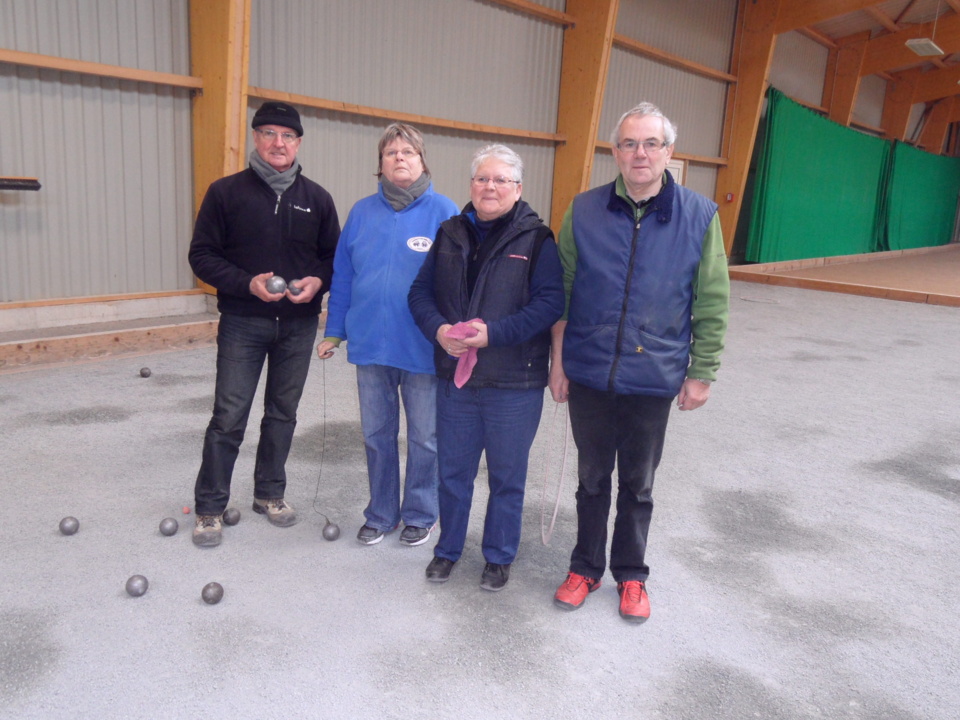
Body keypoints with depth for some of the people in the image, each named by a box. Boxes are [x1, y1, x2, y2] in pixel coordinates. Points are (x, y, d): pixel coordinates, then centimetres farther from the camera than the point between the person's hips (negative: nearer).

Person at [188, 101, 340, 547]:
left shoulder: (316, 199, 6)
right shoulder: (227, 192, -2)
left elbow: (334, 256, 11)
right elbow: (202, 255, -3)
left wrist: (318, 280, -10)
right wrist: (247, 283, -18)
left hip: (299, 326, 3)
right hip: (242, 324, -3)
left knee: (283, 414, 13)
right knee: (229, 418, -1)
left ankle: (270, 494, 29)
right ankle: (209, 508, 14)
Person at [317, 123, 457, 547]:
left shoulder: (444, 213, -7)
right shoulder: (362, 213, 5)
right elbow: (343, 276, 8)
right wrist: (334, 331, 7)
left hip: (423, 349, -3)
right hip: (370, 345, 4)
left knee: (424, 439, 11)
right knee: (376, 435, 15)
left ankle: (419, 516, 31)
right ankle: (381, 514, 33)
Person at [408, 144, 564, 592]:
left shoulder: (537, 240, -6)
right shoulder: (450, 234, 8)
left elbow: (550, 303, -13)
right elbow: (421, 292, 8)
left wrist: (494, 333, -23)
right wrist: (438, 329, -13)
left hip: (514, 385, -3)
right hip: (454, 378, 4)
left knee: (507, 477, 11)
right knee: (452, 471, 16)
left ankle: (499, 557, 31)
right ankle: (447, 549, 36)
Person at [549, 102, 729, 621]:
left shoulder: (700, 217, -5)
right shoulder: (583, 211, -3)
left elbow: (711, 305, 0)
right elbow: (562, 292, 3)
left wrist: (701, 373, -1)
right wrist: (558, 360, 2)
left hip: (654, 379, -1)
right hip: (588, 374, 1)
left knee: (638, 485, 15)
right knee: (592, 478, 16)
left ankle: (631, 575, 35)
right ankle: (585, 568, 35)